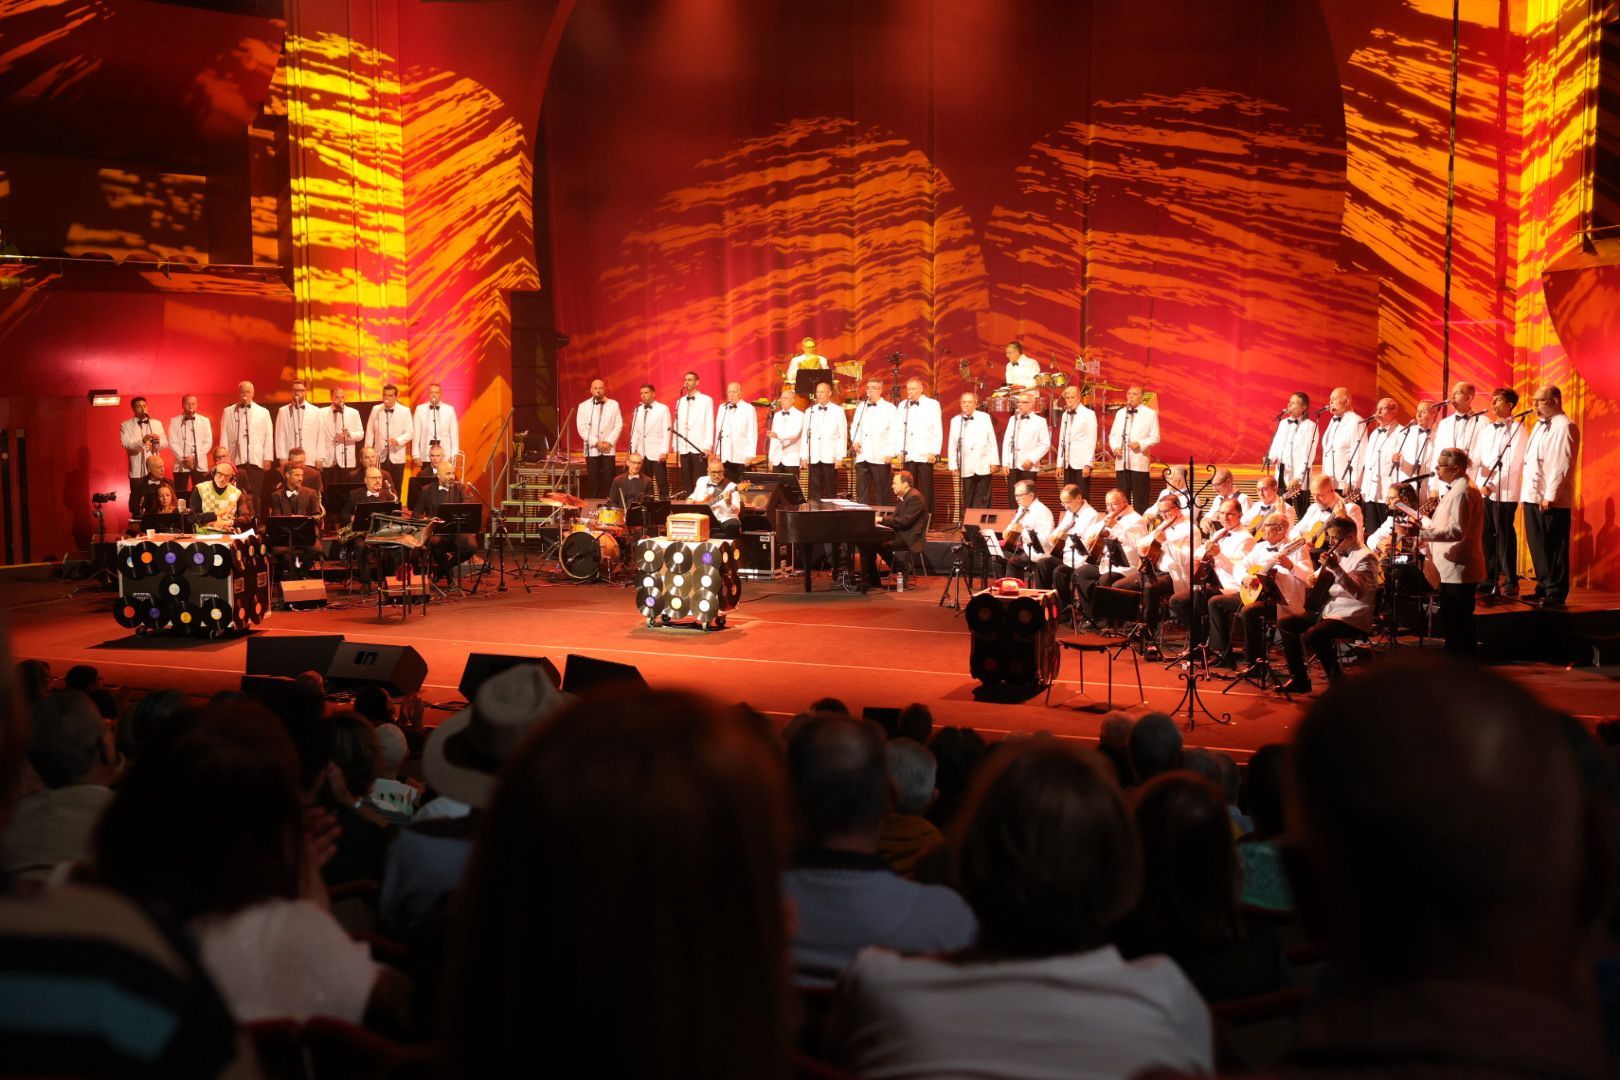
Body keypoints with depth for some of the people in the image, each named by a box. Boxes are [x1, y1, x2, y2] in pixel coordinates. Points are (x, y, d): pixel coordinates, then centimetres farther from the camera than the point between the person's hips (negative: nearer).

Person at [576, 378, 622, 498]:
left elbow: (618, 425, 2)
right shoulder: (583, 406, 3)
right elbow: (582, 428, -3)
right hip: (591, 449, 0)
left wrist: (609, 442, -10)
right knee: (593, 480, -1)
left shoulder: (613, 404, 6)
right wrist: (596, 443, -12)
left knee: (609, 479, -4)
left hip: (609, 449, 0)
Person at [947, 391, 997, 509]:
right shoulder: (955, 421, 5)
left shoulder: (985, 417, 3)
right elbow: (952, 445, 6)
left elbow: (992, 441, 3)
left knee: (982, 500, 0)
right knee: (968, 500, 4)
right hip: (966, 468, 1)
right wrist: (953, 465, 3)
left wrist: (993, 462, 0)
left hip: (983, 466, -1)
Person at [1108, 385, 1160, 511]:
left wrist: (1140, 444, -17)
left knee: (1139, 498, -4)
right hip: (1121, 462, 4)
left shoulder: (1150, 414, 2)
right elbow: (1112, 435, 17)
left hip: (1139, 462, -4)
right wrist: (1114, 447, -3)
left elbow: (1155, 438, -1)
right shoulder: (1120, 413, 16)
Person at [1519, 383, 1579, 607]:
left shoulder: (1564, 427, -10)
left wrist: (1550, 496, -20)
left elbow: (1561, 466, -17)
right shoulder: (1540, 425, 17)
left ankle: (1556, 594, 3)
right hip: (1532, 496, 8)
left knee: (1554, 548, -3)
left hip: (1552, 499, -8)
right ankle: (1544, 587, 22)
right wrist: (1527, 492, 14)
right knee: (1537, 545, 12)